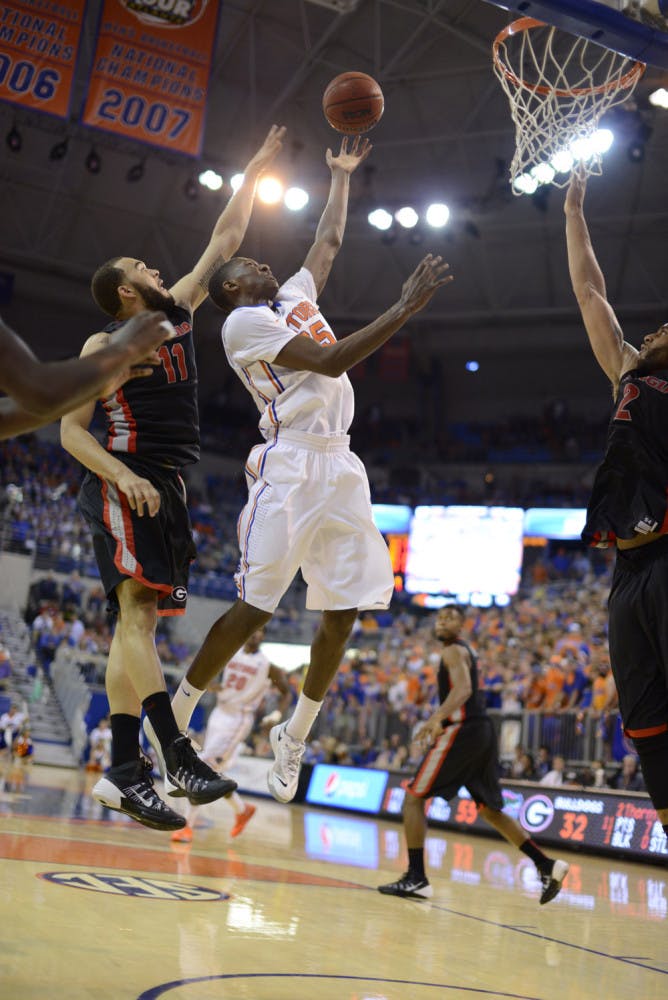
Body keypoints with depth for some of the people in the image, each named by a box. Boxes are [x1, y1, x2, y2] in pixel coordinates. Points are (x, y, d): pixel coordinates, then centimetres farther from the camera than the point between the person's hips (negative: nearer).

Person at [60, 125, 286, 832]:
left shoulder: (180, 310, 18)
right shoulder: (104, 346, 1)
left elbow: (225, 239, 23)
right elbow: (71, 431, -4)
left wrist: (254, 171, 23)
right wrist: (123, 476, -20)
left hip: (166, 489, 7)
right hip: (125, 486, -7)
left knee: (138, 620, 3)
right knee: (138, 612, -17)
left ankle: (123, 772, 2)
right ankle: (178, 758, -26)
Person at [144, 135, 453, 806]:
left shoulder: (295, 297, 23)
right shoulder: (244, 322, -3)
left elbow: (330, 239, 37)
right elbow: (330, 363, -13)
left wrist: (342, 174, 41)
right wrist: (404, 309, -14)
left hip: (340, 467, 8)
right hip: (290, 467, -8)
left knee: (344, 611, 2)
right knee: (252, 609, -11)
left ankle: (293, 739, 15)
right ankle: (172, 721, 4)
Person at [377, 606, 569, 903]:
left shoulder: (454, 651, -7)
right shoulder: (465, 651, 23)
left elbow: (463, 689, -25)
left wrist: (437, 717, -39)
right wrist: (439, 719, 37)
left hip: (462, 731, -10)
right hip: (481, 731, 10)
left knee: (413, 796, -4)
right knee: (489, 810, 16)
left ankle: (416, 879, -6)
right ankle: (547, 866, 11)